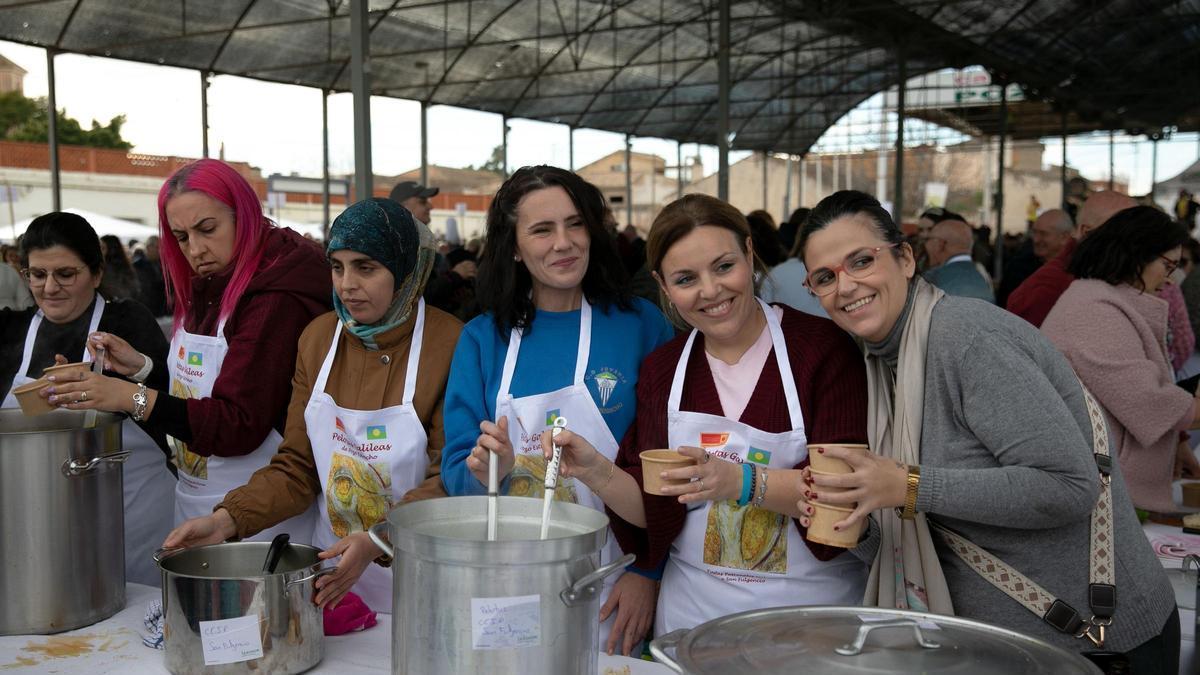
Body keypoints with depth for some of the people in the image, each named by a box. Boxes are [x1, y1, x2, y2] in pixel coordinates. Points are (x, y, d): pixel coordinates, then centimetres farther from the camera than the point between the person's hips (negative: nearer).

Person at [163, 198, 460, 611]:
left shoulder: (448, 343, -15)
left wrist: (377, 541, -30)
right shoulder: (318, 338, 1)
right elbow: (296, 468, 3)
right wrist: (228, 518, -13)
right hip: (333, 564, 4)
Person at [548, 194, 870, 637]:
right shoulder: (660, 370, 3)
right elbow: (656, 514, 2)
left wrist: (742, 481, -30)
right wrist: (597, 472, -15)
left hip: (815, 605, -3)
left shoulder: (823, 346, -9)